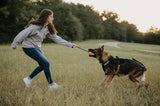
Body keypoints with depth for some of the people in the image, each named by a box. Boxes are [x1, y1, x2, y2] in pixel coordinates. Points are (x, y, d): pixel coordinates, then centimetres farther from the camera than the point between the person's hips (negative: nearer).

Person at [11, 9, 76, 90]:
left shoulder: (47, 28, 0)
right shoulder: (35, 27, -25)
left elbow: (56, 38, 5)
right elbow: (22, 34, -20)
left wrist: (70, 44, 2)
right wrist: (14, 45, -13)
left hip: (36, 48, 9)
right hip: (29, 47, -9)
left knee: (43, 65, 12)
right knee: (46, 63, -12)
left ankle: (28, 79, 25)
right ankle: (51, 84, 0)